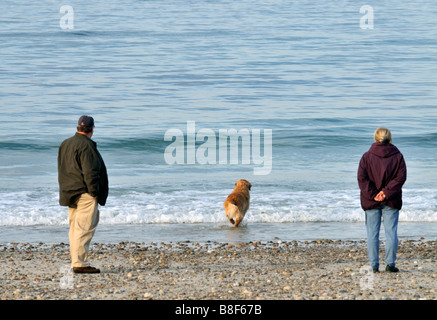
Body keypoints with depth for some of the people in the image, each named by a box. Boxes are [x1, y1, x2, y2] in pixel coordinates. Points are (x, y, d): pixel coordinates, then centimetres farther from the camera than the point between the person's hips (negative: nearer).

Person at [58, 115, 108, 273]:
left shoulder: (65, 144, 15)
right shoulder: (86, 145, -14)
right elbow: (90, 172, -19)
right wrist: (93, 192, -13)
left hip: (70, 194, 9)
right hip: (85, 195, -9)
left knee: (75, 229, 12)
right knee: (84, 229, -9)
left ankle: (76, 262, 15)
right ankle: (79, 263, -13)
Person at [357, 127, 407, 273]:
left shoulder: (367, 157, -1)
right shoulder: (397, 156, 0)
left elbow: (362, 178, -9)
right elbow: (400, 177, -8)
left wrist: (373, 195, -10)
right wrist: (386, 192, -12)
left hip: (371, 201, 0)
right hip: (391, 201, 0)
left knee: (372, 233, 4)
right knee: (391, 232, 5)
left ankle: (374, 265, 2)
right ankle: (390, 264, 1)